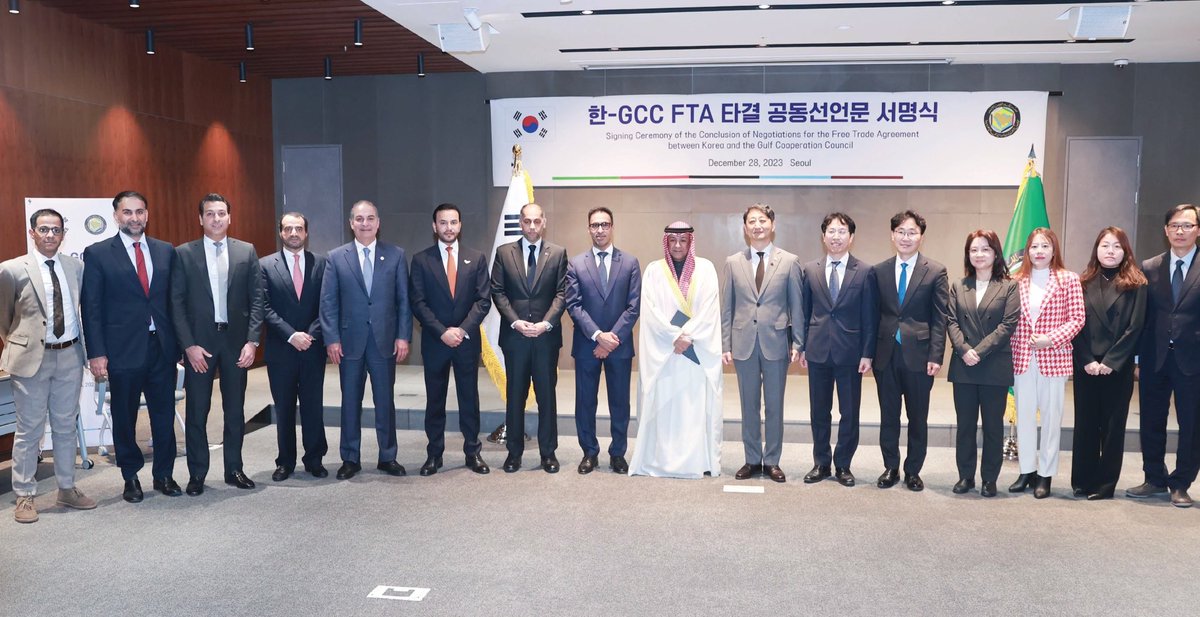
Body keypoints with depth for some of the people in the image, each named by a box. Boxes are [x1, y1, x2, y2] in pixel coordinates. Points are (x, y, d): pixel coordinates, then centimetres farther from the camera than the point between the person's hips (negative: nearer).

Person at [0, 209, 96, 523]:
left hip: (70, 357, 3)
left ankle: (67, 489, 26)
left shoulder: (76, 267, 4)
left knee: (66, 426, 14)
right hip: (32, 357, -3)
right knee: (29, 429, 4)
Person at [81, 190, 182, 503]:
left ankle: (164, 474, 23)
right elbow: (91, 307, -4)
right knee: (124, 417, 9)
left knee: (164, 415, 9)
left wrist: (178, 342, 5)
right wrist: (96, 353, -9)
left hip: (162, 347, 3)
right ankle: (131, 477, 24)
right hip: (123, 349, -2)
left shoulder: (166, 251, 7)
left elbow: (173, 299, 9)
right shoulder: (97, 254, -2)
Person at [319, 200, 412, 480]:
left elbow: (404, 299, 2)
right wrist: (331, 339, -6)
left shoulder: (396, 255, 3)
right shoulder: (336, 257, 3)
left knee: (385, 401, 7)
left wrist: (403, 336, -5)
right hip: (350, 340, 0)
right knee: (350, 402, 8)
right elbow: (328, 302, 1)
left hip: (385, 340, 0)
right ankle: (350, 459, 19)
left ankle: (388, 457, 18)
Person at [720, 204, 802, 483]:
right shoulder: (733, 262, 4)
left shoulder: (789, 261, 0)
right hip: (744, 344, 1)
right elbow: (726, 307, 4)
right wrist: (725, 345, 0)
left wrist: (797, 343, -3)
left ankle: (772, 461, 19)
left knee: (774, 406, 7)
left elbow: (796, 305, 1)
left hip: (776, 343, -1)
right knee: (749, 406, 9)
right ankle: (752, 460, 21)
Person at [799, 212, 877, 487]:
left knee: (849, 413, 6)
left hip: (850, 352, -2)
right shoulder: (810, 270, 5)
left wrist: (867, 353, -6)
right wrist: (802, 347, 4)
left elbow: (870, 317, -2)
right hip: (818, 351, 2)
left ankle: (843, 465, 19)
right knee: (819, 411, 10)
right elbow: (805, 312, 8)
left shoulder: (865, 273, -2)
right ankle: (821, 463, 23)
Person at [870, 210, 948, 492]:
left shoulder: (936, 272, -1)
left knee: (918, 418, 8)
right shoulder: (878, 271, 6)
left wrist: (936, 356, -10)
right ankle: (891, 467, 23)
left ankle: (913, 471, 21)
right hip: (886, 355, 2)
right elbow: (873, 315, 7)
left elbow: (939, 318, -4)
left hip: (919, 356, -2)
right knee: (888, 416, 10)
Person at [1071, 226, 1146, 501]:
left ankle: (1106, 483, 12)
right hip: (1086, 366, 2)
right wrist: (1087, 361, -9)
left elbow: (1134, 328, -6)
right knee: (1085, 423, 6)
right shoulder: (1084, 283, 7)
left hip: (1118, 367, -2)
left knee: (1113, 425, 4)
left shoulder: (1135, 285, 1)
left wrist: (1110, 362, -12)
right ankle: (1082, 480, 14)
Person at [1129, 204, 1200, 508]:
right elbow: (1141, 316, 5)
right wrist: (1137, 356, 2)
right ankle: (1155, 479, 26)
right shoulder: (1149, 268, 5)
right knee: (1151, 423, 10)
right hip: (1155, 359, 2)